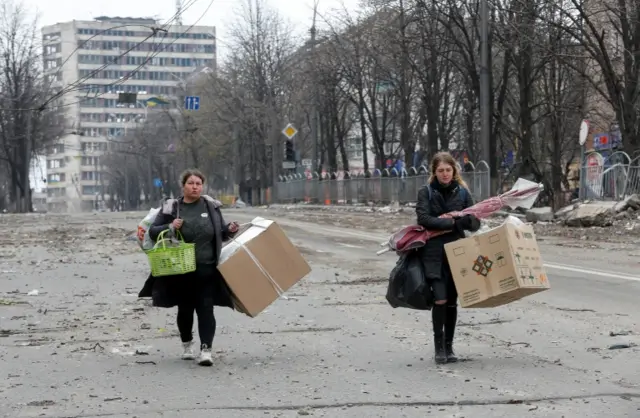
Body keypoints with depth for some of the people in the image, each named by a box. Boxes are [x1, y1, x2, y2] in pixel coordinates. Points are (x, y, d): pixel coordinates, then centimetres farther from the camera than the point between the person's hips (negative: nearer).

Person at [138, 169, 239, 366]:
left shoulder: (211, 206, 5)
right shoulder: (171, 208, 0)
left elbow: (220, 232, 16)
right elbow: (152, 232, 2)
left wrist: (230, 230, -6)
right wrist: (170, 227, -16)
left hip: (207, 269, 0)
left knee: (206, 309, -7)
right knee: (185, 309, 13)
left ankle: (206, 350, -11)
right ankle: (187, 345, 33)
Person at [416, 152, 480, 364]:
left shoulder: (462, 192, 7)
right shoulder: (426, 192, 0)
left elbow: (475, 222, 5)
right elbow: (423, 218, -13)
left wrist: (466, 221, -18)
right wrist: (451, 222, -17)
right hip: (434, 254, -2)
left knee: (452, 301, 6)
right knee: (440, 299, -12)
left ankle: (449, 346, 16)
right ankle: (439, 346, 1)